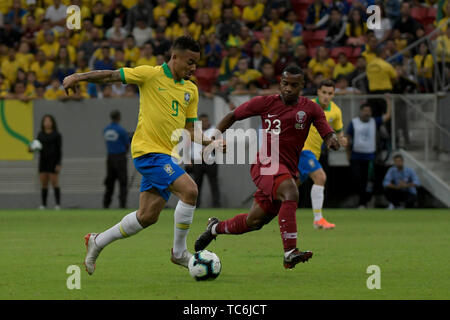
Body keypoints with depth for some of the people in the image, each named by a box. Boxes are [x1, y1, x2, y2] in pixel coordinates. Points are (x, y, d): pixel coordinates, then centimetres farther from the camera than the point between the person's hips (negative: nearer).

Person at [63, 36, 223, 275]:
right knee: (189, 190, -22)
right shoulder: (151, 75, -4)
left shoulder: (191, 90, 14)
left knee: (148, 216, 6)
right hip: (148, 149, -7)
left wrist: (210, 143, 1)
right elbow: (111, 76, -2)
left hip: (168, 156, 7)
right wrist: (79, 77, -14)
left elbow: (188, 131, 18)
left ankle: (98, 242, 24)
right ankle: (179, 252, -9)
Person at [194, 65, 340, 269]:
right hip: (267, 163, -4)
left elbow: (328, 134, 2)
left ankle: (216, 228, 40)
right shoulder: (266, 103, 3)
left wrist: (332, 139, -22)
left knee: (254, 221, 10)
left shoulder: (310, 109, 6)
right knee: (290, 192, -34)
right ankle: (290, 253, -43)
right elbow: (233, 116, 13)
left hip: (288, 170, 4)